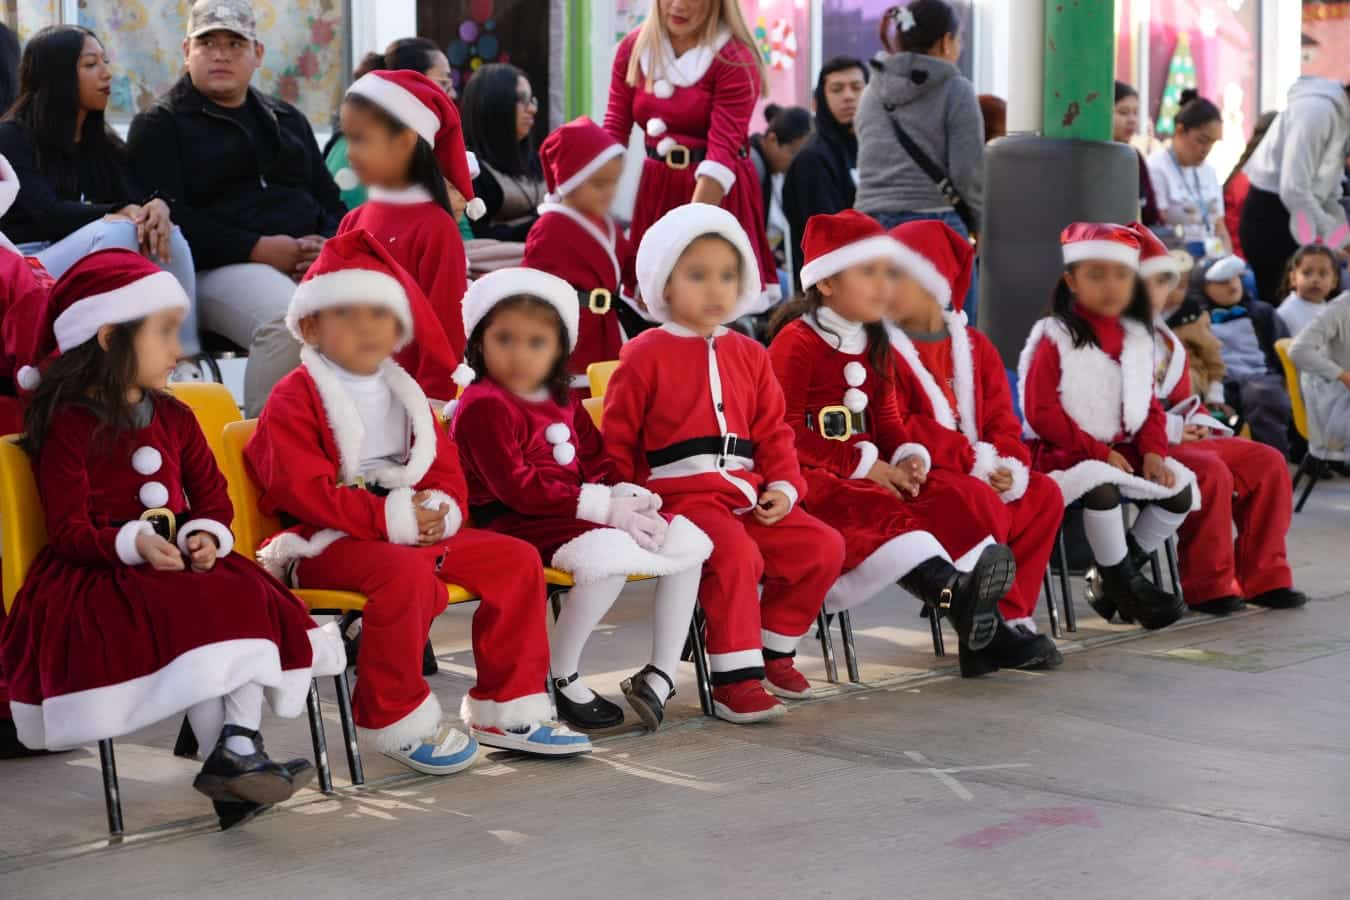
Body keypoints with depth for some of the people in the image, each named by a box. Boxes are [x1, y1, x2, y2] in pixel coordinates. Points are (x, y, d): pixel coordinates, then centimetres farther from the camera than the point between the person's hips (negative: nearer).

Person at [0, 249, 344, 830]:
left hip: (185, 564, 6)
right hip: (98, 576, -6)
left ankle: (240, 743, -29)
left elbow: (213, 496, 12)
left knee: (253, 604, -21)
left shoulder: (174, 418, 15)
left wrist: (206, 536, -12)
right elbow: (68, 531, -11)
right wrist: (133, 544, -28)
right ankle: (224, 759, -27)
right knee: (189, 618, -32)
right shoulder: (68, 426, -6)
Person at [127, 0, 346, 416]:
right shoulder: (160, 125, 9)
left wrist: (329, 243, -1)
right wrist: (256, 249, -15)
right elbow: (167, 217, -5)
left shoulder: (287, 119, 27)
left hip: (310, 263, 5)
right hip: (220, 269, -5)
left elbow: (330, 199, 25)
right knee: (289, 320, -39)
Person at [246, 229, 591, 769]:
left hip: (416, 529, 8)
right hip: (329, 542, -8)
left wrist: (442, 509, -9)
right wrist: (390, 519, -23)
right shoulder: (293, 400, -6)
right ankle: (400, 723, -22)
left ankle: (507, 710, 4)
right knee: (406, 571, -38)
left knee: (516, 560, -3)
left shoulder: (402, 394, 18)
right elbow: (304, 490, -17)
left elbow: (444, 465, 17)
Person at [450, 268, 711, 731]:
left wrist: (625, 496, -5)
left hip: (582, 515, 9)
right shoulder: (482, 406, -11)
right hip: (518, 523, -9)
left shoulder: (563, 401, 18)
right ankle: (560, 680, -18)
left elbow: (597, 461, 19)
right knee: (609, 554, -36)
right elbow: (517, 487, -18)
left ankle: (660, 675, 5)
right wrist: (602, 506, -21)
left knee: (688, 540, 0)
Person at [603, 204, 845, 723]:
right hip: (679, 496, -7)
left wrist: (783, 486, 0)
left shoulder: (748, 355, 16)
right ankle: (734, 679, -23)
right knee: (736, 553, -32)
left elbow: (773, 431, 16)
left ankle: (773, 651, 12)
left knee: (822, 546, -5)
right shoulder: (645, 354, -1)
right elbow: (617, 436, -1)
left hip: (746, 495, 7)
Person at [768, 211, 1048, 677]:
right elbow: (785, 432, -16)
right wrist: (863, 465, -18)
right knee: (878, 513, -36)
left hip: (870, 476, 8)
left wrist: (909, 456, -4)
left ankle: (983, 627, -20)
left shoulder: (874, 344, 17)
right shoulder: (797, 342, -10)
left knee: (955, 497, -9)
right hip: (811, 479, -8)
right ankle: (954, 594, -58)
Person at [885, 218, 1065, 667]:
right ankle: (1003, 620, -18)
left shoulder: (974, 346, 13)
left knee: (1043, 495, -9)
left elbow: (1000, 417, 8)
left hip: (983, 471, 7)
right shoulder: (887, 349, -6)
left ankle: (1014, 616, -5)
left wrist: (1008, 465, -14)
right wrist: (972, 460, -20)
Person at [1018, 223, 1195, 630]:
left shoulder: (1135, 338, 11)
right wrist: (1098, 452, -19)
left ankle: (1112, 575, 3)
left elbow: (1148, 405, 14)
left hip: (1123, 451, 7)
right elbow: (1041, 413, -15)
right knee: (1101, 486, -36)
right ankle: (1126, 583, -14)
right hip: (1065, 454, -7)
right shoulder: (1055, 337, -9)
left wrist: (1153, 451, -7)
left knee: (1180, 489, -8)